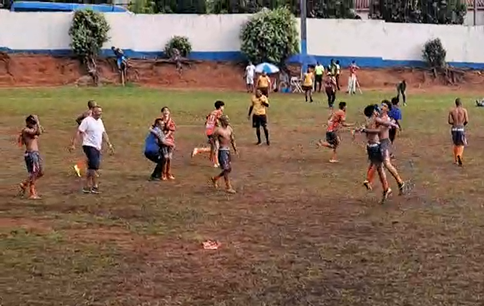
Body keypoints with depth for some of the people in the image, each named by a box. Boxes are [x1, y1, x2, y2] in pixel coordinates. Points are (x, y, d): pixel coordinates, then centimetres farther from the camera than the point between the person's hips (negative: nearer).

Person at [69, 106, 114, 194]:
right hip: (89, 146, -8)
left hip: (97, 148, 8)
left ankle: (86, 186, 15)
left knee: (92, 167, 9)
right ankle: (95, 186, -7)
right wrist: (73, 144, -19)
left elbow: (104, 133, 21)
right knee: (94, 166, -14)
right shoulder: (87, 120, -10)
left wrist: (109, 144, 16)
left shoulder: (100, 121, 15)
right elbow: (78, 132, -13)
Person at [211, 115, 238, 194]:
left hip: (228, 150, 8)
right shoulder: (218, 130, -13)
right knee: (226, 169, -7)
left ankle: (215, 179, 32)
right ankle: (228, 187, 0)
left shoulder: (229, 129, 8)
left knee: (229, 169, 13)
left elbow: (232, 139, 18)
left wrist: (235, 148, 12)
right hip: (222, 151, -8)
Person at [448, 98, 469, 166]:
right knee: (462, 144, 7)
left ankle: (456, 160, 25)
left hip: (454, 128, 3)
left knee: (456, 144, 20)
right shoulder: (464, 110, -4)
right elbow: (467, 121, -8)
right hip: (461, 128, -3)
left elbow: (449, 121, 0)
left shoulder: (451, 111, 2)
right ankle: (459, 155, -24)